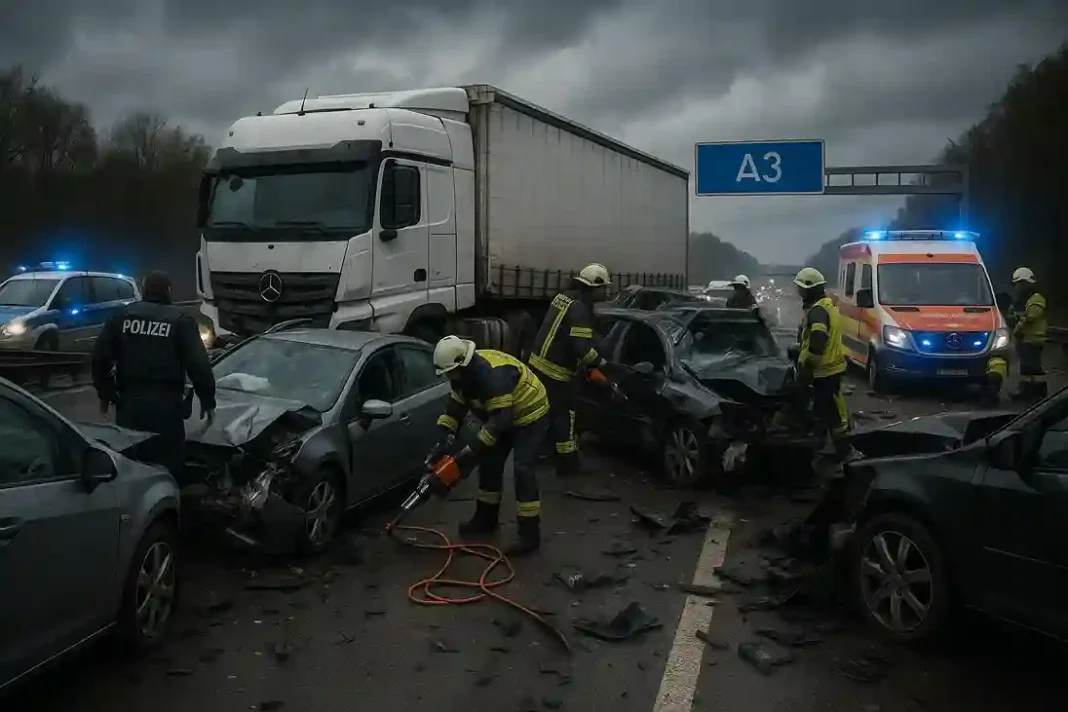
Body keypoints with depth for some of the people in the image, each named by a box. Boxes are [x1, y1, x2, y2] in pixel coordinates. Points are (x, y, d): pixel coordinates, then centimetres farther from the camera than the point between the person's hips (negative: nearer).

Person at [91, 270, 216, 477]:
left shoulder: (122, 316, 9)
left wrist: (105, 393, 18)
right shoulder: (180, 320, 0)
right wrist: (208, 400, 2)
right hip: (166, 406, -3)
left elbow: (99, 357, 6)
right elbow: (198, 364, -7)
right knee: (169, 468, 3)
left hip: (129, 403, 3)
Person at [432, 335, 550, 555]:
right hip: (504, 416, 9)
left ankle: (530, 535, -11)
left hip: (531, 415, -9)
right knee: (490, 463, 10)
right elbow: (455, 407, -1)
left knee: (522, 470, -15)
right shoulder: (462, 372, -8)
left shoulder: (493, 374, -37)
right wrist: (445, 439, -13)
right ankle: (486, 519, 25)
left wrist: (471, 451, -36)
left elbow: (499, 421, -38)